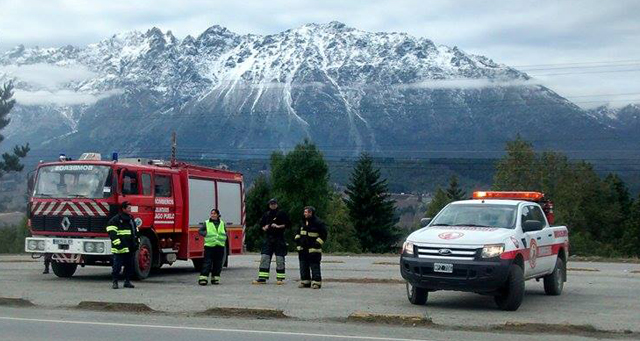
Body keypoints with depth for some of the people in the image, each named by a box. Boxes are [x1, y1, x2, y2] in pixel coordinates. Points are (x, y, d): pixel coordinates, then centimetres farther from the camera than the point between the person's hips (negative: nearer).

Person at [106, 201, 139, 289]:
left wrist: (136, 243, 18)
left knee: (129, 265, 9)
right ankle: (115, 282, 3)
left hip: (130, 248, 7)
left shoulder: (131, 219, 18)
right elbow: (112, 233, -13)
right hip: (120, 249, -7)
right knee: (117, 265, -4)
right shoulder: (115, 220, -6)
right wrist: (118, 244, -20)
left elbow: (135, 232, 26)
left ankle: (127, 281, 17)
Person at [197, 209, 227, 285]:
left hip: (220, 246, 3)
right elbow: (200, 231, 7)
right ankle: (203, 278, -8)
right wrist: (205, 234, -12)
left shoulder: (222, 223, 13)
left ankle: (215, 278, 15)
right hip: (209, 245, -3)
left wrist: (224, 236, 2)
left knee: (218, 264, 5)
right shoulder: (206, 223, 4)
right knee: (207, 263, -8)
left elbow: (225, 232, 24)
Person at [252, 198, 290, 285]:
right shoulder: (266, 214, 13)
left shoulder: (281, 214, 1)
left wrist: (278, 226, -12)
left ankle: (280, 278, 6)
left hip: (279, 238, -4)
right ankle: (262, 278, -1)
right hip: (268, 238, 4)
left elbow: (287, 224, -2)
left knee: (280, 259, -2)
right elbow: (261, 224, 22)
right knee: (264, 258, -2)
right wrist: (264, 228, 1)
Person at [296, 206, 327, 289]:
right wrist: (297, 239, 12)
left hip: (313, 249, -7)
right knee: (303, 266, 9)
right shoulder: (303, 222, 11)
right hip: (303, 249, 7)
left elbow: (324, 234, -10)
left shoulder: (318, 223, -11)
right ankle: (305, 282, 17)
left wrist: (317, 243, -14)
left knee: (314, 266, -7)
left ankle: (316, 282, -4)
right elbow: (299, 232, 26)